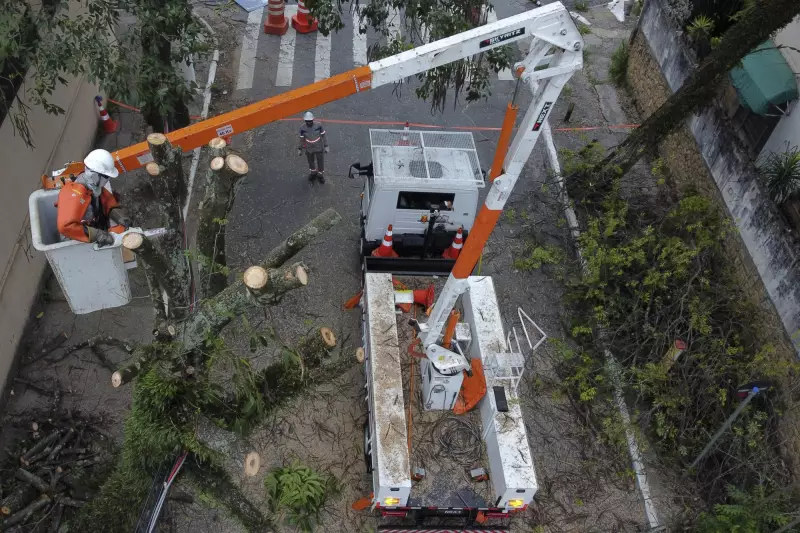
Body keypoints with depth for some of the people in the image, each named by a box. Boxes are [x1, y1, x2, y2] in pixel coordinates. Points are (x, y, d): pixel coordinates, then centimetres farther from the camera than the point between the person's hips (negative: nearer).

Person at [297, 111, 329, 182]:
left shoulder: (318, 125, -24)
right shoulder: (302, 128, -21)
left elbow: (323, 136, -11)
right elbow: (301, 139, -6)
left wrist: (326, 146, -8)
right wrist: (299, 149, 1)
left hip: (319, 148, -1)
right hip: (309, 148, 1)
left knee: (320, 162, 16)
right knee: (311, 161, 24)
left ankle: (321, 175, 45)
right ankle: (313, 173, 53)